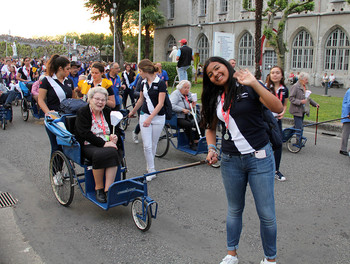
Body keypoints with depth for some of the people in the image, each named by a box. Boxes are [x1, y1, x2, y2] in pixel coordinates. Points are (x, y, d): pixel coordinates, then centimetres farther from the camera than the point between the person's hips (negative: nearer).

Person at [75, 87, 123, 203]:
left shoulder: (107, 112, 15)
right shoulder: (82, 112, -1)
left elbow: (116, 129, 17)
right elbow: (85, 134, -13)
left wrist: (114, 136, -9)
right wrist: (103, 143, -22)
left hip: (108, 144, 4)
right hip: (89, 146, -4)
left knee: (112, 153, -31)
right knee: (100, 154, -36)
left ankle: (108, 189, -29)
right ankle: (98, 188, -17)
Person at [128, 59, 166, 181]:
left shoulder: (160, 83, -11)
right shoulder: (143, 83, 6)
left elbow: (160, 104, -17)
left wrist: (150, 118, -25)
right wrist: (133, 111, 34)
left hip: (158, 117, -4)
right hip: (144, 116, 4)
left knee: (153, 145, 8)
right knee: (147, 145, -4)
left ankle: (150, 167, 28)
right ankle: (151, 171, 5)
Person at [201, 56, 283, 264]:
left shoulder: (249, 88, -6)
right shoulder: (215, 99, 9)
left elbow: (278, 108, -19)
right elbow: (211, 128, 20)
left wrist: (254, 84, -25)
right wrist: (212, 148, 2)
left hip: (259, 158, -4)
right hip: (231, 161, 4)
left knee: (267, 214, 3)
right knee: (234, 210, 17)